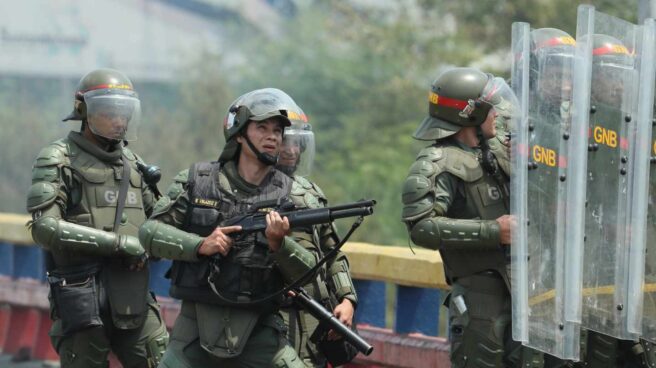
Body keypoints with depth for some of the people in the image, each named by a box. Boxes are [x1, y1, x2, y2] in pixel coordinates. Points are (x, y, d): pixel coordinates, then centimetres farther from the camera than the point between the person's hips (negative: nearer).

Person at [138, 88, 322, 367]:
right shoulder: (197, 181, 1)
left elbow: (307, 271, -2)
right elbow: (150, 231, -1)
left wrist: (279, 243, -22)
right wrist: (200, 245, -15)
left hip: (259, 331, 0)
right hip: (197, 321, 0)